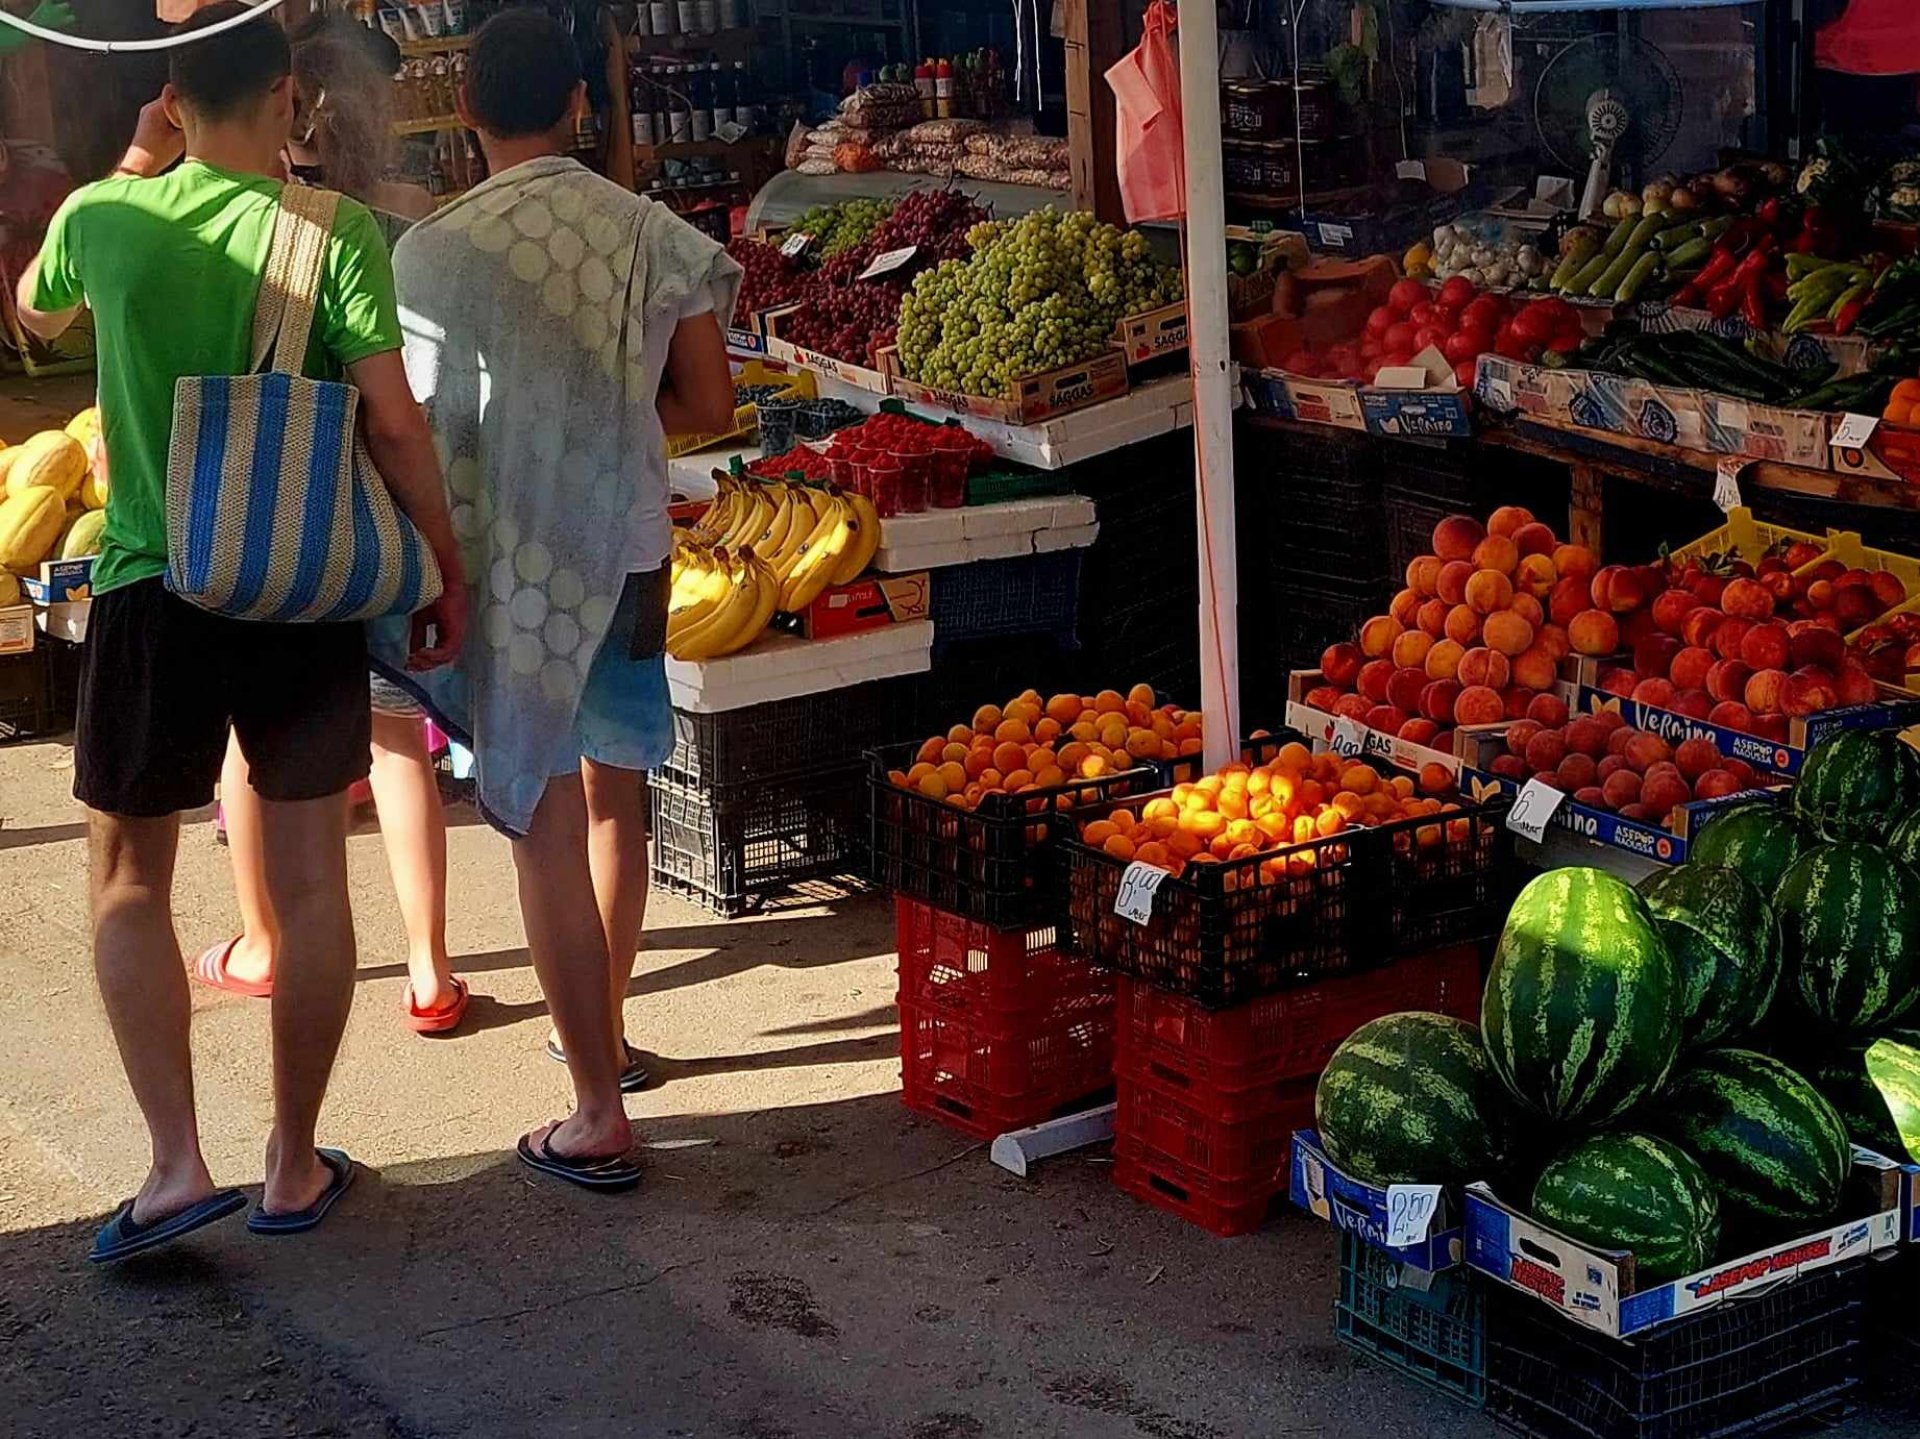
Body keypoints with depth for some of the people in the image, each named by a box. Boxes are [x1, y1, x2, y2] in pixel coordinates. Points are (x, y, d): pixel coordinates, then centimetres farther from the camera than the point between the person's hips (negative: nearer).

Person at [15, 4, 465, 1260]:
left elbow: (36, 315, 21)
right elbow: (395, 423, -10)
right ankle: (295, 1167, 18)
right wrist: (448, 574, 1)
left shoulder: (104, 217, -2)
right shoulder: (338, 234, -8)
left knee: (130, 881, 12)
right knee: (311, 879, 10)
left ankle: (178, 1164, 3)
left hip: (153, 591, 0)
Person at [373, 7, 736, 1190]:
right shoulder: (653, 233, -2)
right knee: (614, 790, 22)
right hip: (633, 551, 4)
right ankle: (608, 1027, 42)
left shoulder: (434, 250, -11)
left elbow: (416, 427, -10)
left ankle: (600, 1118, 2)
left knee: (548, 825, 1)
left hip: (513, 567, -4)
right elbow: (708, 404, 2)